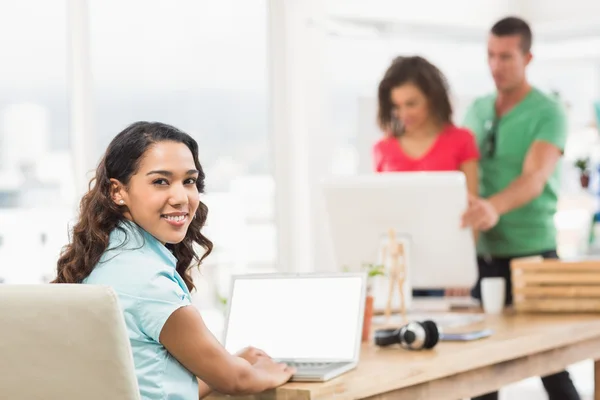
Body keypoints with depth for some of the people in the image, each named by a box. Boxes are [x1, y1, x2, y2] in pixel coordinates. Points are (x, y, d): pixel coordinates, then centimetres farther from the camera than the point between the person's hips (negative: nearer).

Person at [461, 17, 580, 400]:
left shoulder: (548, 113, -9)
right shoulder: (477, 110, 9)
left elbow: (535, 179, -24)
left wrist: (494, 206, -44)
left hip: (532, 252, -5)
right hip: (484, 254, 5)